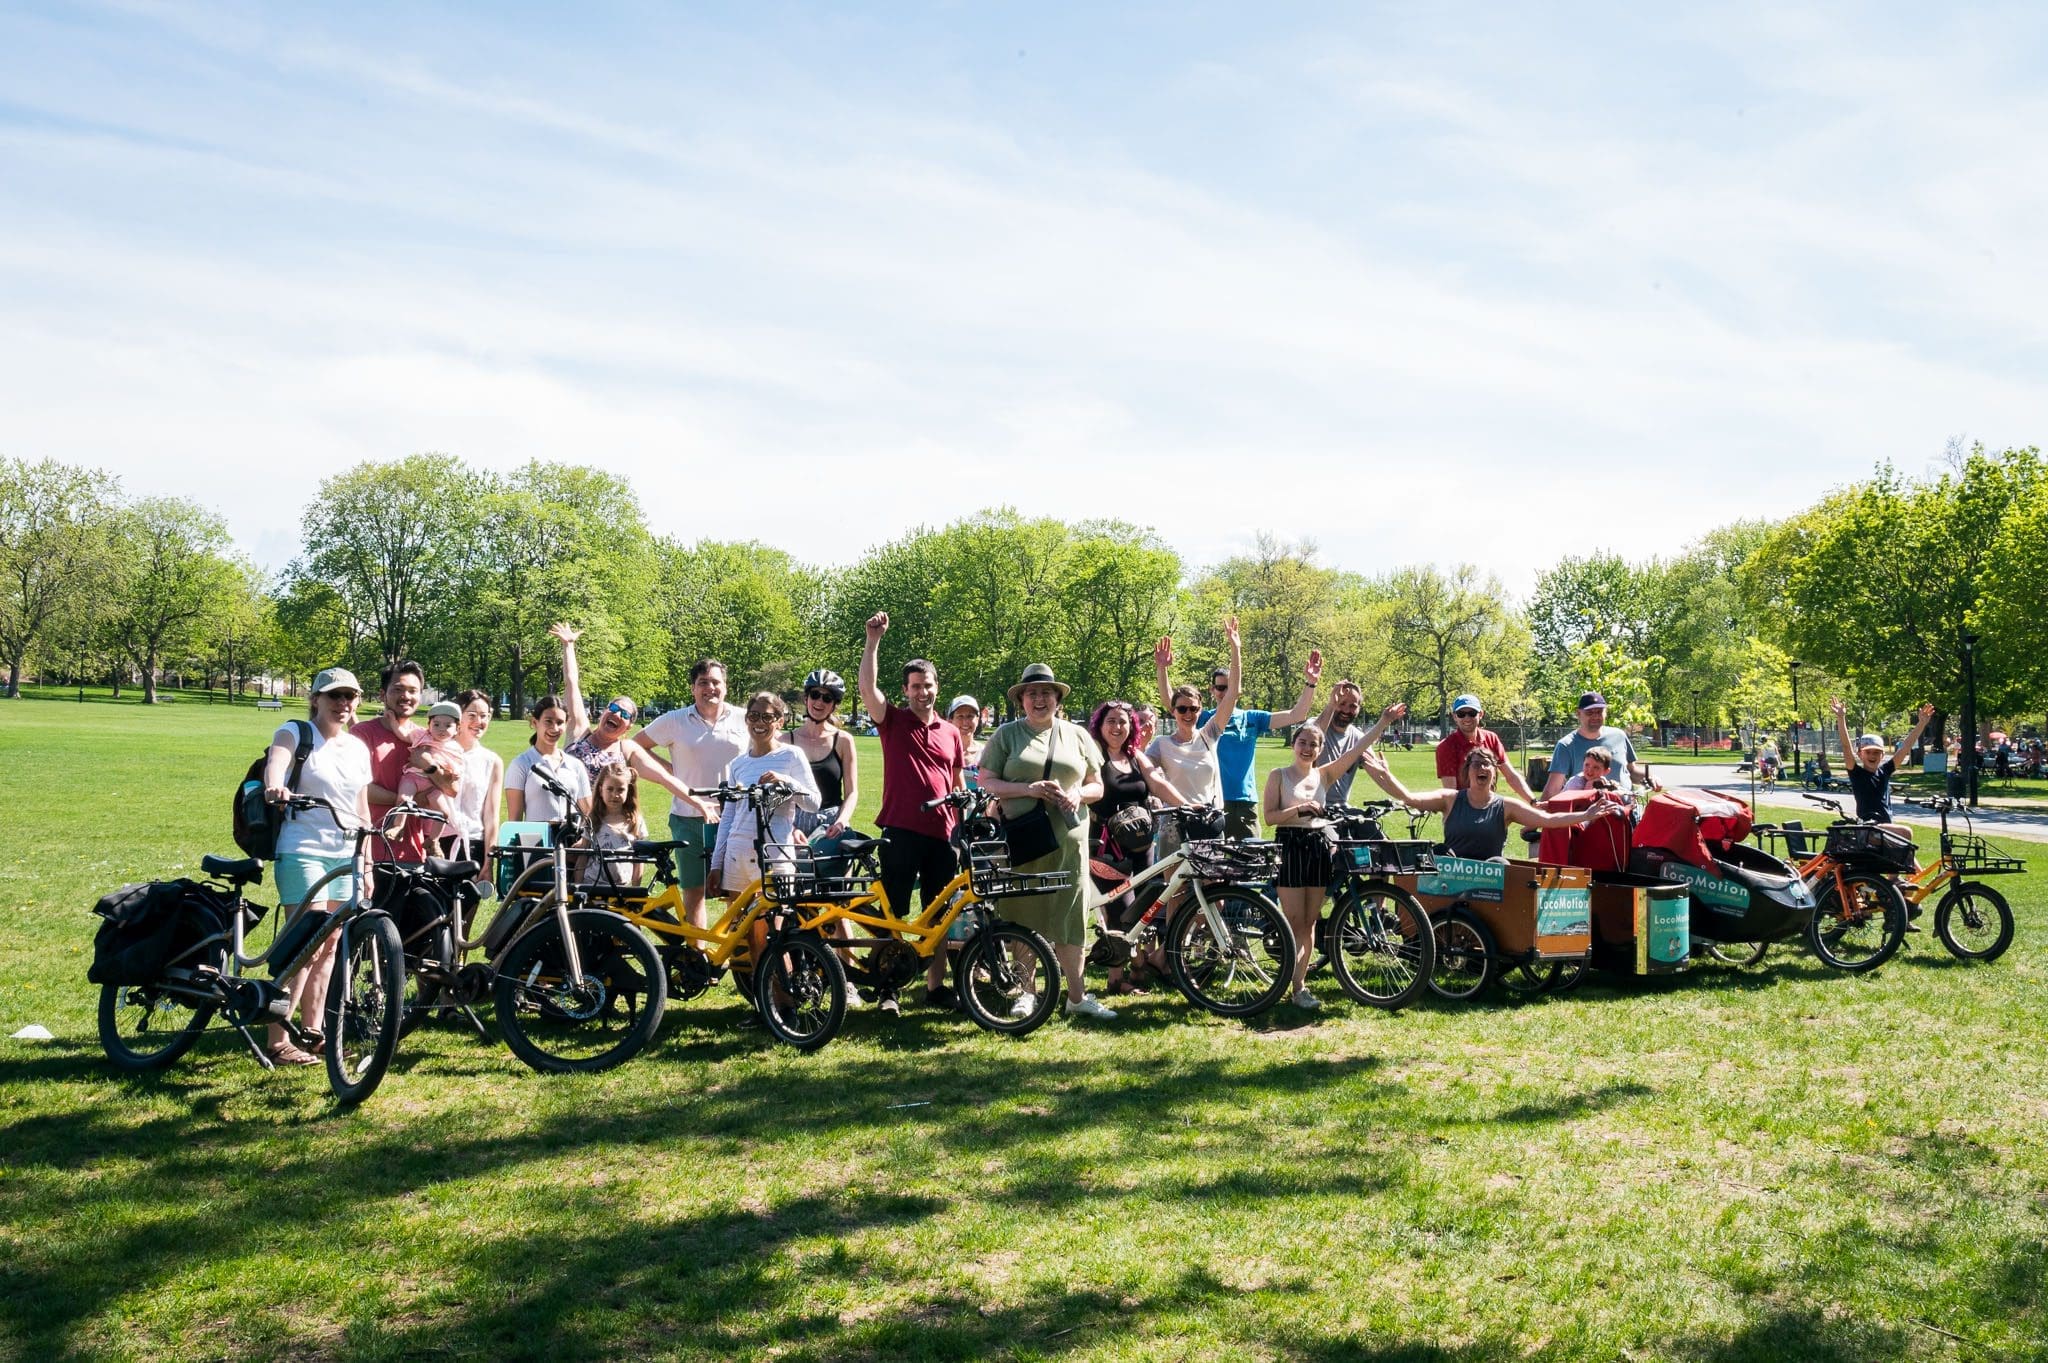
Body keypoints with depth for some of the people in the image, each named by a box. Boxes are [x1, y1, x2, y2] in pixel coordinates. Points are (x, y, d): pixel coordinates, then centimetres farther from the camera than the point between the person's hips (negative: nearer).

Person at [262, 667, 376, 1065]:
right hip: (303, 851, -6)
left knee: (329, 947, 10)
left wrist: (367, 863, 14)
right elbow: (275, 762, -25)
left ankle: (313, 1032, 20)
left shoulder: (358, 747, 13)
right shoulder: (295, 733, -2)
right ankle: (277, 1041, -7)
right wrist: (275, 786, -48)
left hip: (345, 855, 6)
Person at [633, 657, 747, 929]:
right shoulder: (675, 721, 2)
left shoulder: (744, 720, 4)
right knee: (694, 891, 7)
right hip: (689, 818, 0)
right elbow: (636, 745, 10)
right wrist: (668, 769, 1)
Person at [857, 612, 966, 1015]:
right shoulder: (893, 721, 2)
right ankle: (887, 988, 7)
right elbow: (867, 687, -14)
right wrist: (873, 640, -22)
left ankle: (936, 985, 19)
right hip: (901, 831, -3)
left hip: (941, 834, 4)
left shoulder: (950, 733, 12)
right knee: (893, 912, -1)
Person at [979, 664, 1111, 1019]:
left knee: (1069, 917, 1)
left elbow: (1097, 786, 15)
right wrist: (1028, 789, -14)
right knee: (1025, 917, 2)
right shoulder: (1006, 734, 6)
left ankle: (1077, 996, 8)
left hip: (1068, 839, 1)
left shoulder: (1076, 735, 13)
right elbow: (986, 782, -1)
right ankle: (1027, 991, 14)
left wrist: (1077, 794, -8)